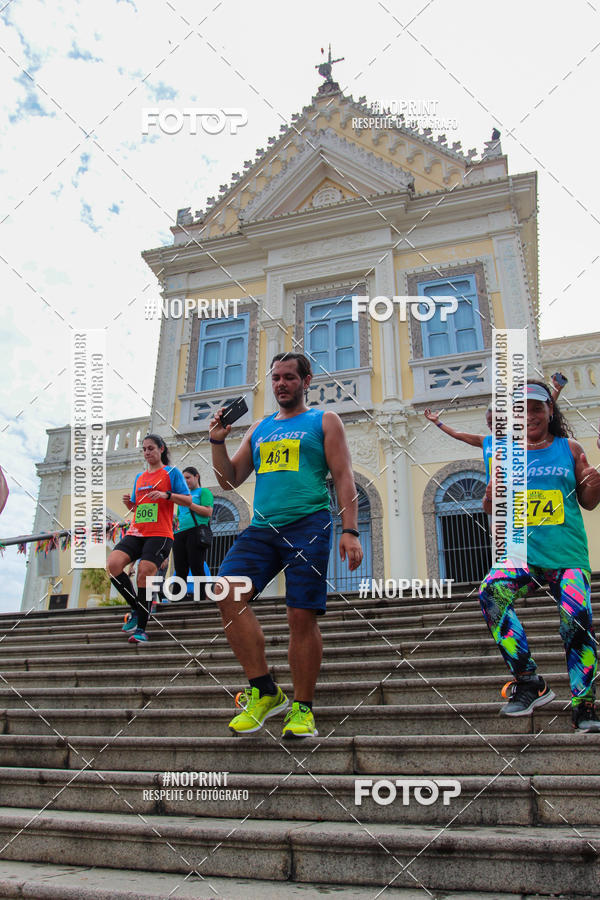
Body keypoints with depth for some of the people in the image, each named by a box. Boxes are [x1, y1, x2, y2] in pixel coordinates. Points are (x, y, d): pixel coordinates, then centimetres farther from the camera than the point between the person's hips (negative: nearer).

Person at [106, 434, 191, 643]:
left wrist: (166, 494, -16)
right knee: (113, 564, -17)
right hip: (136, 532, 5)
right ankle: (136, 608, 1)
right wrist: (128, 502, 6)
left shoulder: (172, 472, 5)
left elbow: (188, 500, -1)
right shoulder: (139, 477, 22)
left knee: (145, 573, -17)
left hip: (159, 534, -5)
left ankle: (141, 628, -4)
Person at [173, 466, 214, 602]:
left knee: (196, 568, -10)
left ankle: (200, 598, -9)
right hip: (180, 534, 7)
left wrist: (189, 503, -9)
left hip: (195, 531, -7)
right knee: (180, 570, 1)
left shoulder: (203, 492, 7)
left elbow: (208, 512, -8)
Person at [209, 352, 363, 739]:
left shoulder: (324, 422, 11)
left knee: (303, 616, -6)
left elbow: (344, 478, 2)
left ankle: (302, 707, 12)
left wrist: (350, 531, -9)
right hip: (262, 527, 4)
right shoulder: (259, 429, 23)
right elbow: (229, 481, 23)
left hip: (308, 525, -4)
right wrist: (218, 441, 8)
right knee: (229, 593, -17)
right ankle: (264, 690, -5)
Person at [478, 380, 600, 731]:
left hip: (567, 555, 0)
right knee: (492, 591, -27)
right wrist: (492, 495, -12)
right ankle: (529, 681, -15)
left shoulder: (570, 448, 10)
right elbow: (492, 509, 11)